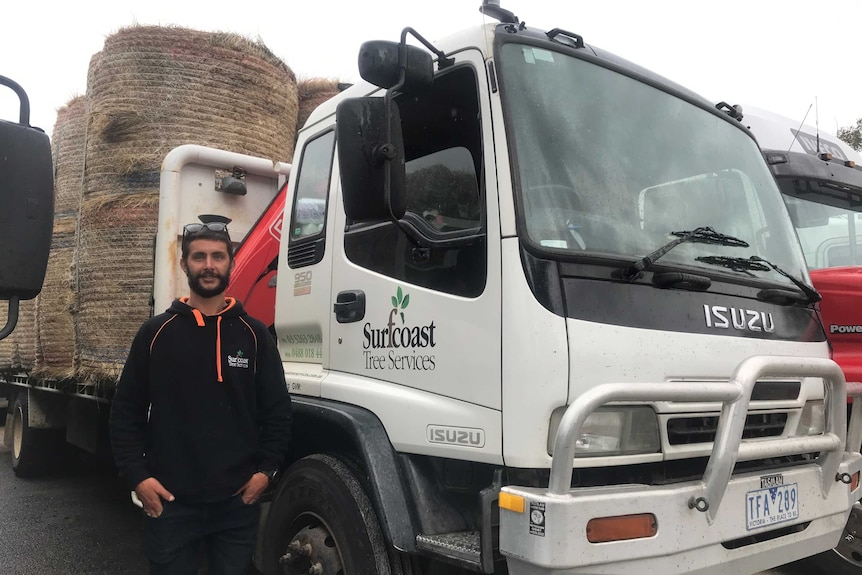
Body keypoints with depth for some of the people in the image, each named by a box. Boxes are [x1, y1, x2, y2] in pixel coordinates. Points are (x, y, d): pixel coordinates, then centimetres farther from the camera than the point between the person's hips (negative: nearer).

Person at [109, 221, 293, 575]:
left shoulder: (254, 334, 3)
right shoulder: (156, 332, 2)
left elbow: (277, 410, 4)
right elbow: (126, 412, 3)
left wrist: (267, 469, -4)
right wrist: (137, 476, -4)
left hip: (239, 499, 1)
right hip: (170, 500, 0)